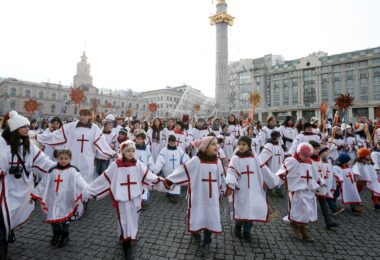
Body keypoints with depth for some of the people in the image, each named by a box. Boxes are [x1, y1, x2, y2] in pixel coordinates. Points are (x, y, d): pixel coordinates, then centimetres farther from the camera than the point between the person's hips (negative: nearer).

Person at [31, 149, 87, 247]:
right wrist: (34, 195, 12)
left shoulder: (73, 171, -10)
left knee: (65, 217, 10)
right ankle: (56, 234, 40)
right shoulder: (52, 171, 2)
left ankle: (64, 236, 35)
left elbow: (80, 182, -22)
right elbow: (43, 184, 11)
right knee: (53, 217, 11)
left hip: (66, 200, -3)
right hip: (54, 200, 3)